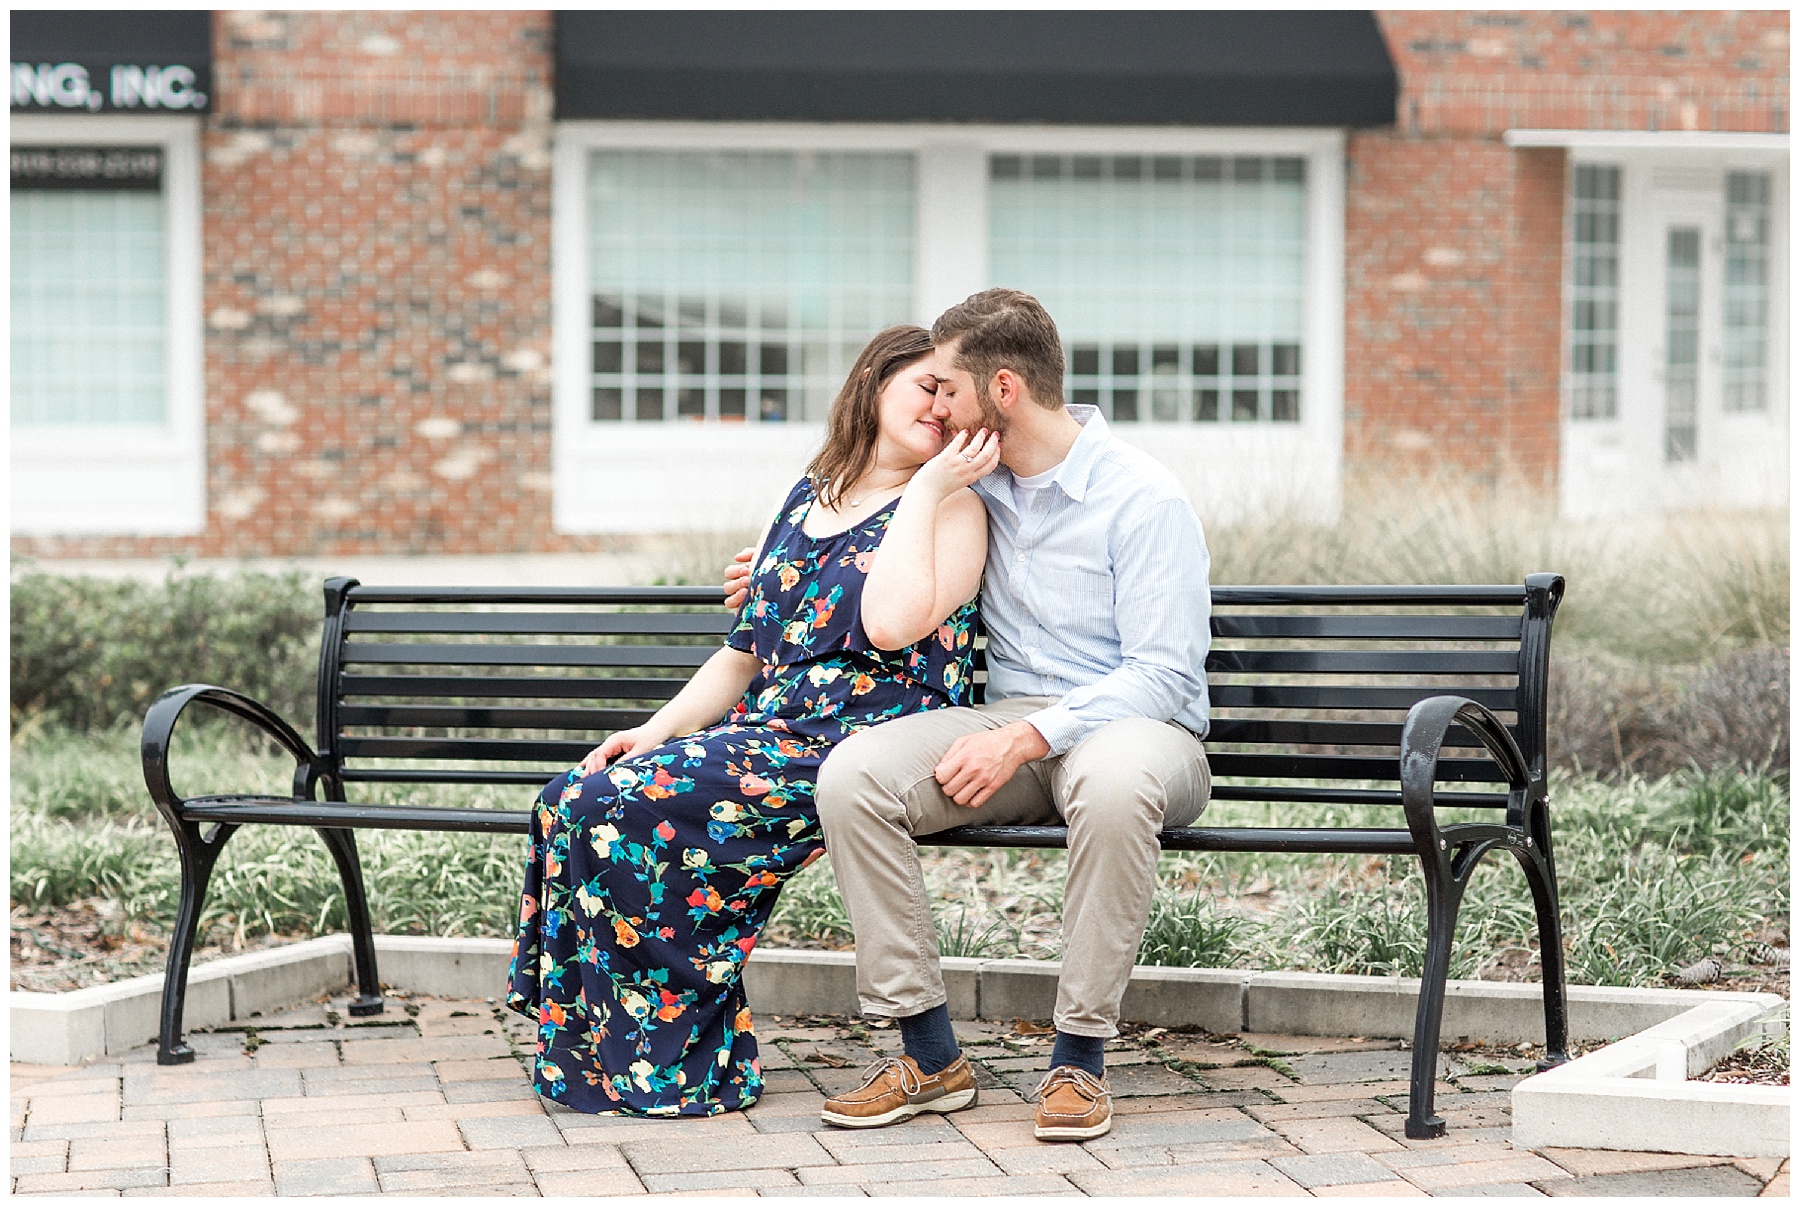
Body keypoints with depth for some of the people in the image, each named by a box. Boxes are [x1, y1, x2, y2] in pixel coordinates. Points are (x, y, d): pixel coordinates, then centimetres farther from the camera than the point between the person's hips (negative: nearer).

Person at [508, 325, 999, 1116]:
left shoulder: (952, 509, 1)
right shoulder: (806, 500, 21)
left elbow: (893, 624, -19)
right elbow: (744, 654, 23)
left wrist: (926, 487, -11)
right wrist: (660, 729, 8)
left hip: (862, 747, -7)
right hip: (766, 738, 7)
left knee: (621, 809, -24)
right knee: (572, 799, -15)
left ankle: (679, 1065, -15)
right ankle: (586, 1052, -9)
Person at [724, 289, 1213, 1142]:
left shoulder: (1143, 499, -10)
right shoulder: (973, 487, 12)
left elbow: (1163, 675, -16)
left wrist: (1028, 737, -25)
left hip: (1137, 725, -6)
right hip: (1010, 724, 6)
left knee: (1113, 782, -43)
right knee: (851, 773, -23)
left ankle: (1080, 1055, -29)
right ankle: (929, 1053, -18)